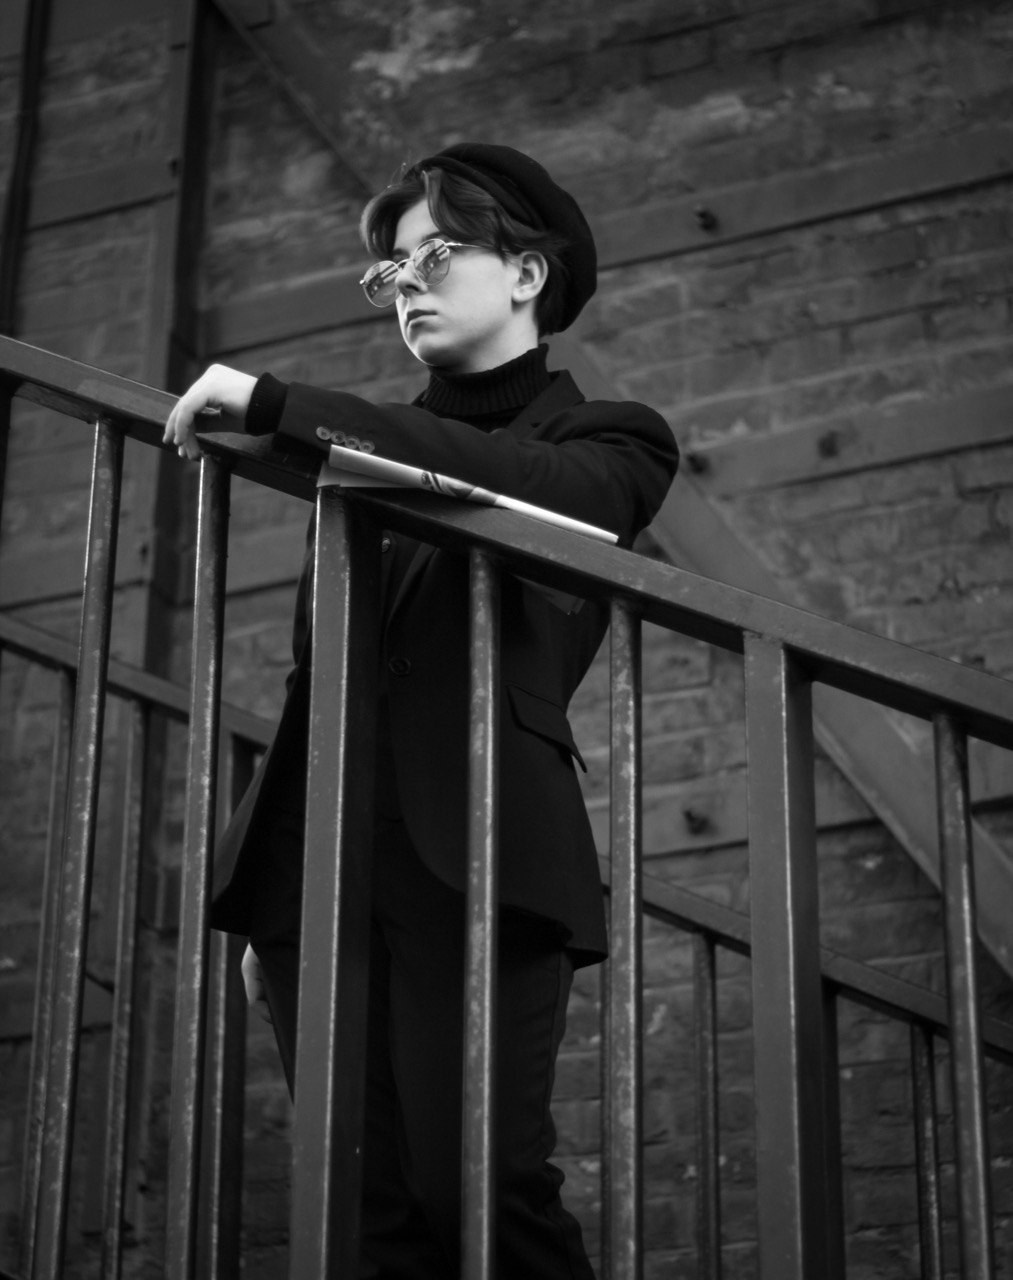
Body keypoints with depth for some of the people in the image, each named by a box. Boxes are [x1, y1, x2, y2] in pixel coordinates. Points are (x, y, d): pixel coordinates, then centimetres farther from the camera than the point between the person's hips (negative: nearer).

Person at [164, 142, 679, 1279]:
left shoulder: (605, 440, 10)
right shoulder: (377, 451, 24)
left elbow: (520, 484, -15)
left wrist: (279, 407, -16)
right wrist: (260, 897, 14)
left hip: (473, 859, -4)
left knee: (480, 1185, -17)